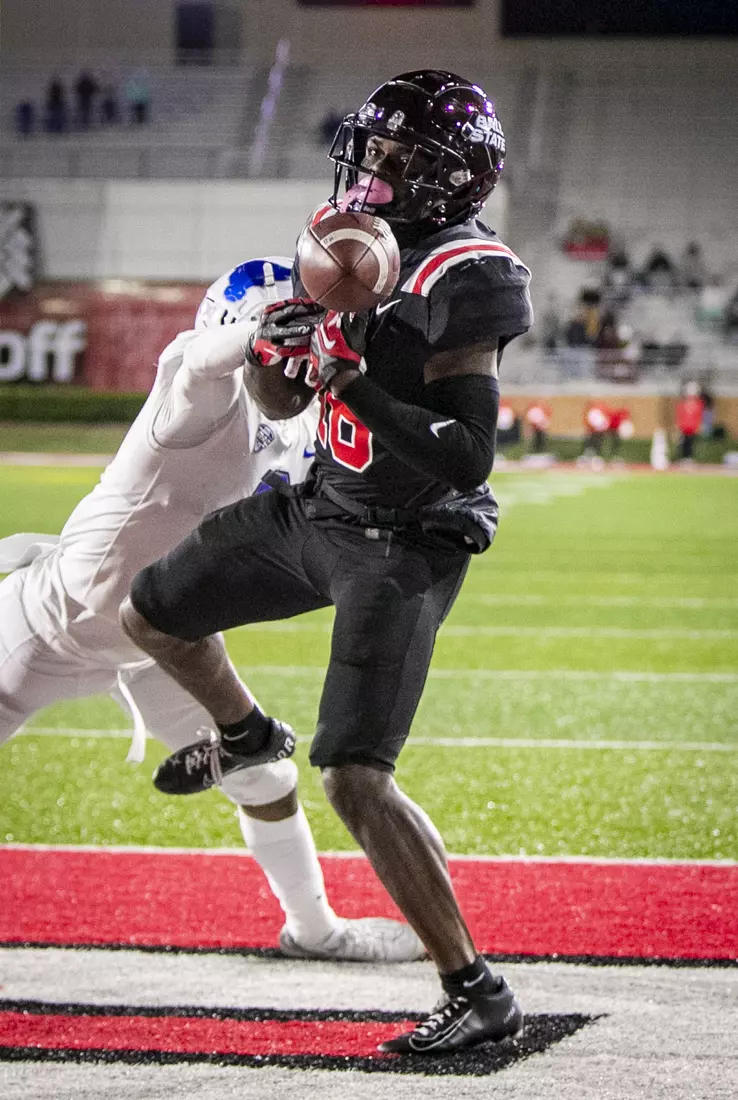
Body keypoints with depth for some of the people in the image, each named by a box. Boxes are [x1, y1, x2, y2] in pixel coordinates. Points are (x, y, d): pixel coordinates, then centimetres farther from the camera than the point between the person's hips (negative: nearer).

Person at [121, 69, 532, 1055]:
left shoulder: (467, 280, -24)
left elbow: (468, 458, -29)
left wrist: (354, 382, -32)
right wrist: (277, 344, -3)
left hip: (403, 548, -9)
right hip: (317, 508, 9)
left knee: (355, 780, -18)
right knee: (151, 616, 22)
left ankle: (479, 994, -10)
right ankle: (246, 736, 53)